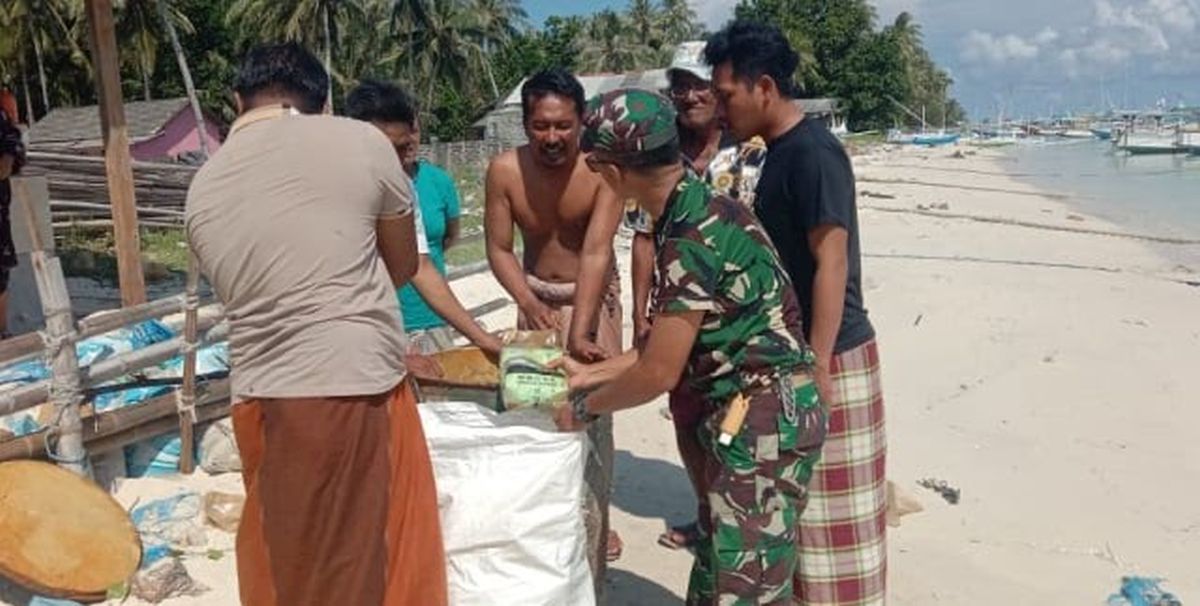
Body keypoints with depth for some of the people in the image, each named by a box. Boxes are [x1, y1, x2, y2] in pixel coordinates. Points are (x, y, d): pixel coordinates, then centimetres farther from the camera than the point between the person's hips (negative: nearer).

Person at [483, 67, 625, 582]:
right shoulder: (505, 170, -18)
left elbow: (596, 253, -33)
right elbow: (498, 249, -13)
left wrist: (580, 331, -43)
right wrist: (529, 302, -30)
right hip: (536, 296, 3)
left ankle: (591, 530, 12)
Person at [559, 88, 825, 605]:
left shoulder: (693, 236, -23)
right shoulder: (694, 212, 8)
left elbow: (658, 372, -19)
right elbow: (672, 344, 15)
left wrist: (583, 408, -3)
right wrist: (592, 372, 20)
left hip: (762, 418, -10)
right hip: (748, 412, 10)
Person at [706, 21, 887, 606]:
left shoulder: (812, 152, -18)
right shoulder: (781, 151, 11)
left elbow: (831, 264, -21)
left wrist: (817, 365, -22)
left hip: (829, 355, -9)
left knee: (833, 508, 2)